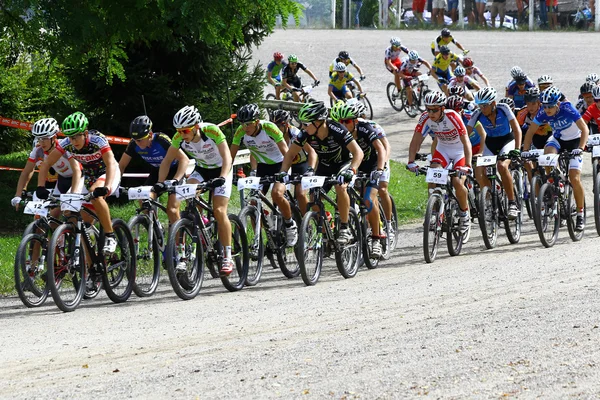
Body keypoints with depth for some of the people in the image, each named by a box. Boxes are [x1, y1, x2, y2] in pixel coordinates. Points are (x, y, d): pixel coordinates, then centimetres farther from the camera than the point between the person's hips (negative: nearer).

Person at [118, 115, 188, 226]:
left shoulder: (161, 140, -31)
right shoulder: (134, 145, -18)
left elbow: (184, 159, -35)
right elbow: (121, 166, -7)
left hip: (173, 171, -5)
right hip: (156, 172, 5)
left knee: (172, 209, -18)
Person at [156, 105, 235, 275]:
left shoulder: (212, 131, -32)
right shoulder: (179, 138, -20)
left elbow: (227, 157, -34)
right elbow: (167, 161, -10)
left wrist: (222, 178, -49)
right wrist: (160, 183, -23)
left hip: (221, 170, -3)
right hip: (201, 170, 3)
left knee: (219, 211, -17)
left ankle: (227, 258, -7)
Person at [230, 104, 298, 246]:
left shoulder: (269, 128, -28)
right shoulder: (241, 132, -16)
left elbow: (286, 153, -29)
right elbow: (231, 156, -10)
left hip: (280, 165, -5)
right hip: (262, 166, 5)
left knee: (276, 193, -29)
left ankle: (290, 224, -5)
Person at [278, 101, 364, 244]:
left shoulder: (337, 130, -34)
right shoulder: (306, 134, -21)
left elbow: (358, 152, -38)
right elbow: (290, 154, -11)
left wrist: (350, 172, -54)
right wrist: (283, 172, -28)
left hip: (344, 163, -5)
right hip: (324, 166, 5)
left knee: (340, 187, -32)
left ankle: (345, 229, -19)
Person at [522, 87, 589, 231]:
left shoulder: (567, 108, -30)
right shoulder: (543, 112, -19)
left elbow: (584, 129, -34)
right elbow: (530, 132, -9)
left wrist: (580, 148, -46)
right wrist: (525, 150, -22)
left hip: (574, 140, -3)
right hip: (557, 139, 3)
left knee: (574, 179, -15)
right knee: (548, 154, -33)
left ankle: (580, 214, 1)